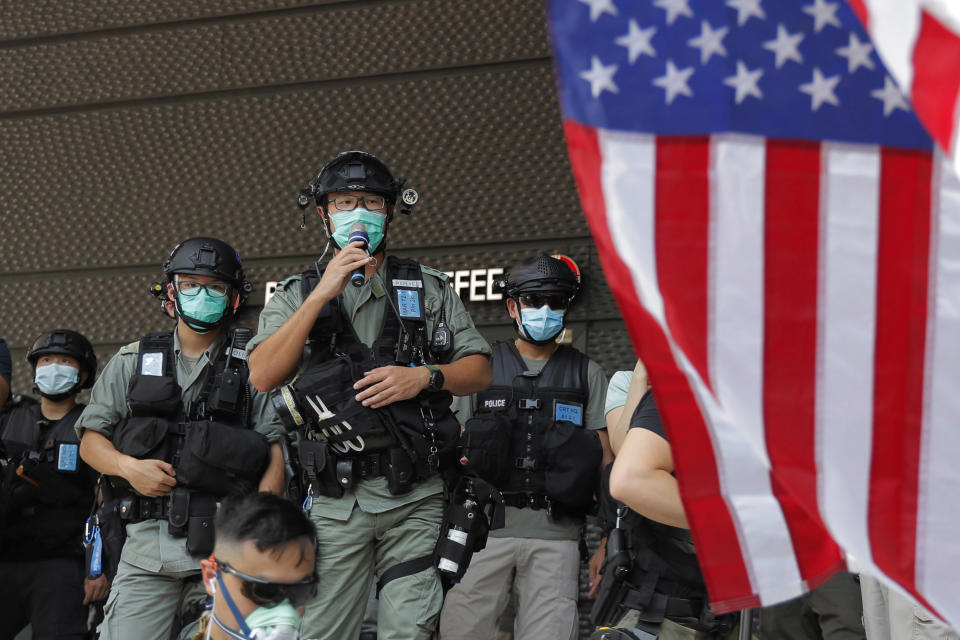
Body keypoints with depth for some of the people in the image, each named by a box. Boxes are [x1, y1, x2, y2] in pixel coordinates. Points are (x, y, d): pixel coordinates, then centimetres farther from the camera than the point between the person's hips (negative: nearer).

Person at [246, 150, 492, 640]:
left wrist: (423, 377, -10)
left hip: (415, 496, 0)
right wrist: (322, 293, -12)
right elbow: (262, 376, -6)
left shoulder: (428, 289, 15)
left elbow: (478, 370, 11)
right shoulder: (297, 295, 11)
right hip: (336, 499, 0)